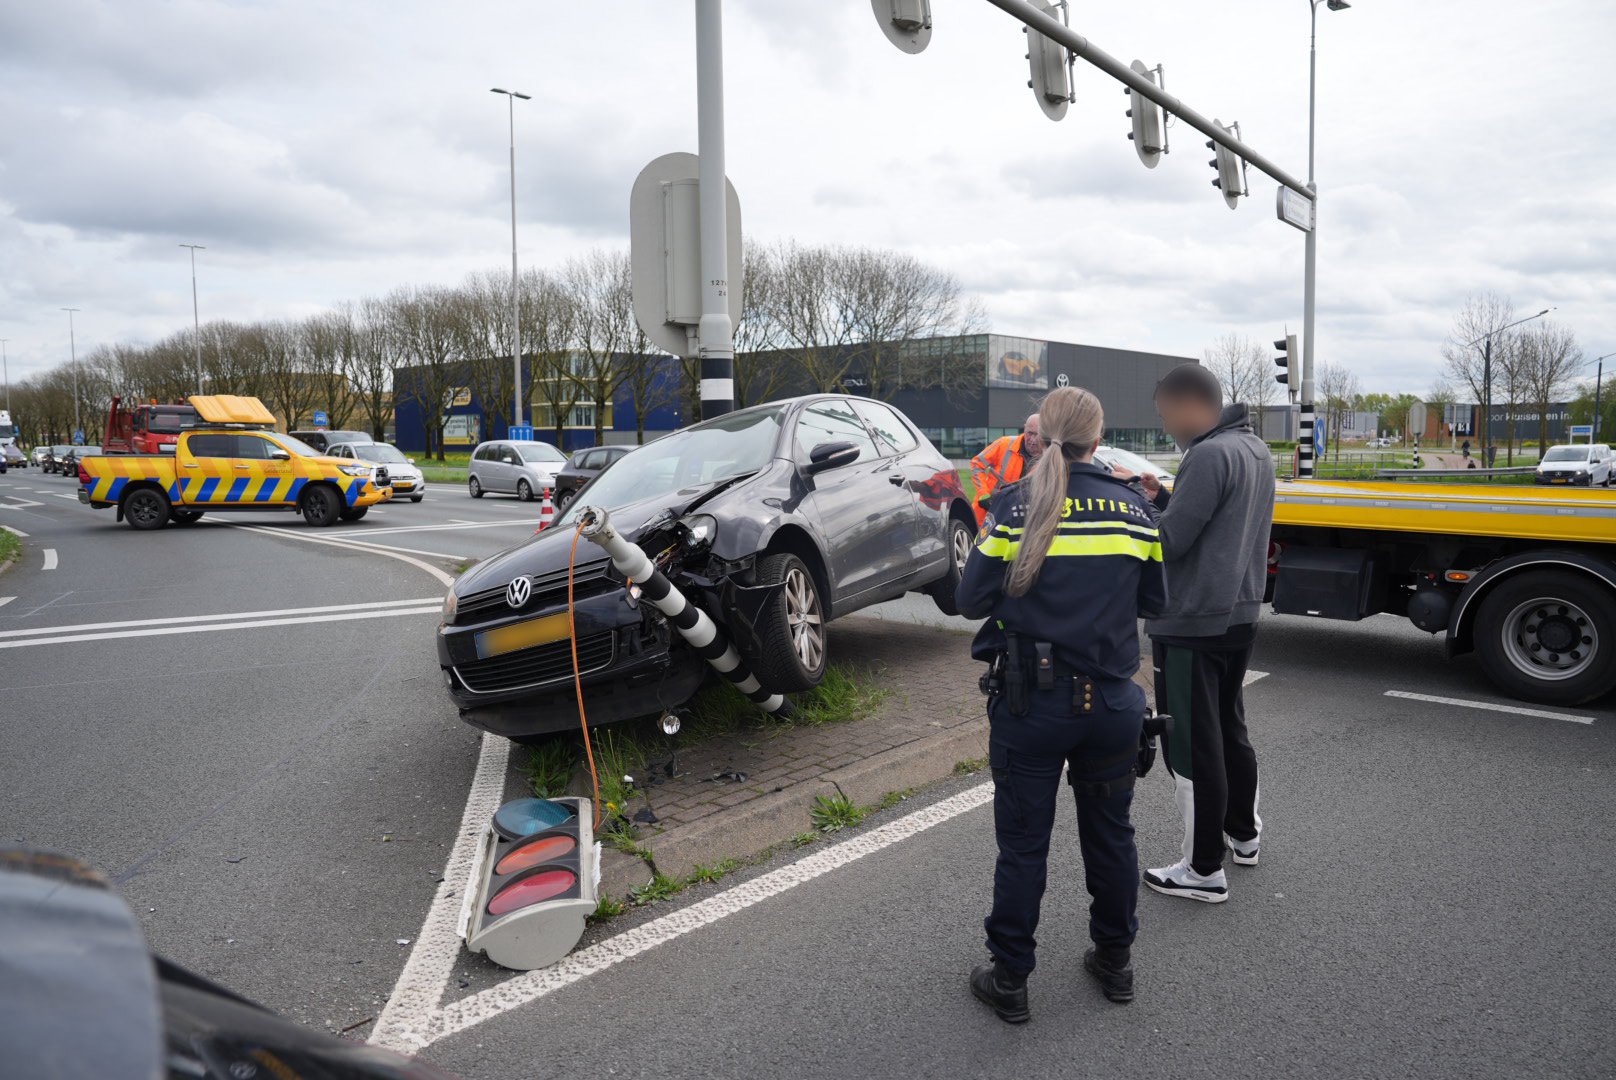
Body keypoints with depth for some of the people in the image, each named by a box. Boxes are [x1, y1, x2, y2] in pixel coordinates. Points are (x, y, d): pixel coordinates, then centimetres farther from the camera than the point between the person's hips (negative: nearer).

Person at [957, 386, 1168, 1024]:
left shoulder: (1016, 505, -12)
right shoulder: (1132, 506, -2)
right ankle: (1115, 961, 36)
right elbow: (1153, 601, 7)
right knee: (1110, 833, 20)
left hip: (1031, 703, -3)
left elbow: (971, 600, -10)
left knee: (1023, 844, 9)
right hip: (1113, 702, 3)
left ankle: (1010, 981, 20)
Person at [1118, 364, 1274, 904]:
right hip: (1240, 614, 10)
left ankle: (1204, 870, 11)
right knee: (1230, 729, 24)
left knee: (1192, 746, 1)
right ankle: (1243, 835, 40)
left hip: (1192, 624, -10)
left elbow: (1169, 542, -22)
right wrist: (1162, 496, 6)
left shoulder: (1209, 456, -20)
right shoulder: (1256, 449, 10)